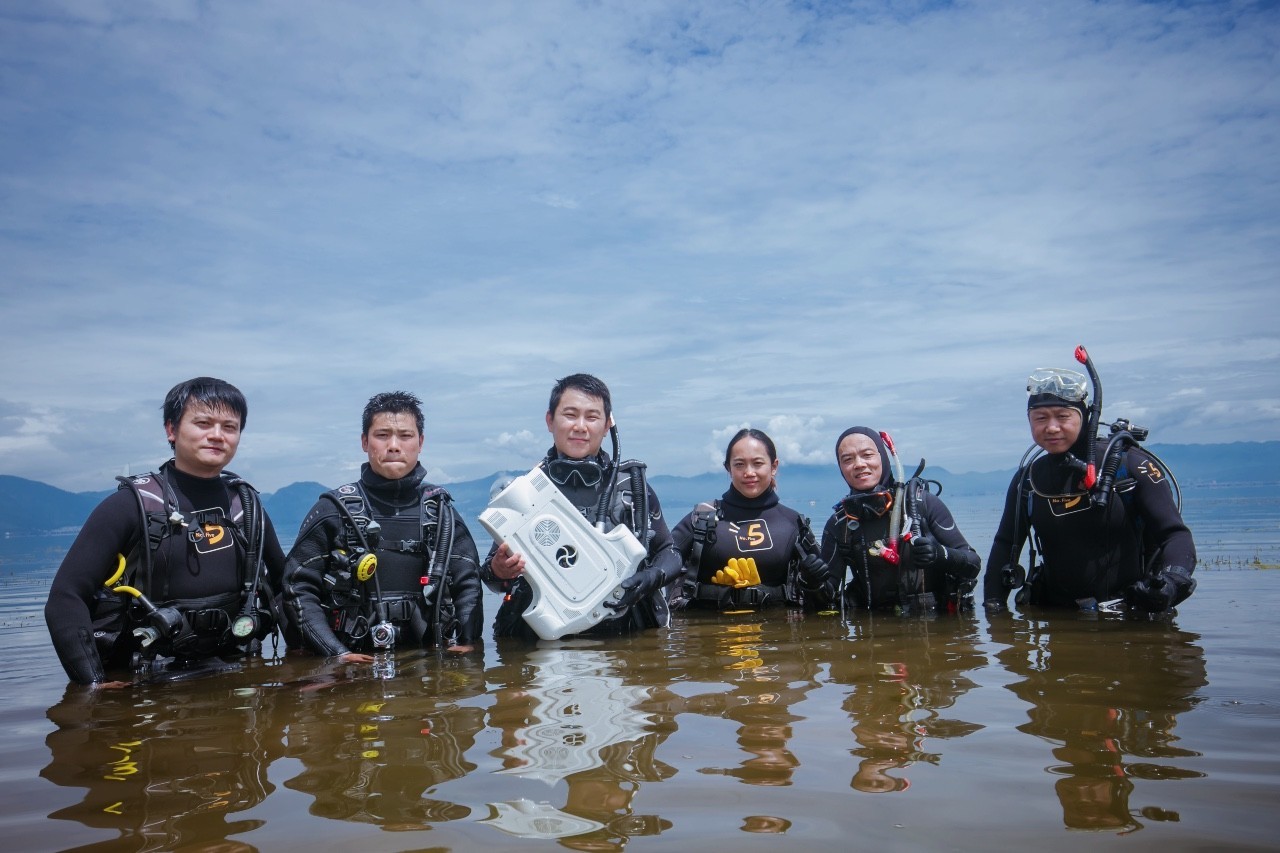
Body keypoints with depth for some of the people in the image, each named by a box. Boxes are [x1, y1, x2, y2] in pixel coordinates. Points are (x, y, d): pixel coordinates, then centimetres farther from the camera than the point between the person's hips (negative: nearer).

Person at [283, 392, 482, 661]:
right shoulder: (333, 510, 5)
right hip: (355, 668, -1)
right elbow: (299, 587, 2)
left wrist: (467, 641, -6)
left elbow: (468, 583, 10)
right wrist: (335, 653, -9)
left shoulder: (440, 510, 12)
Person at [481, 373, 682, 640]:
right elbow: (498, 565, 13)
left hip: (622, 642, -1)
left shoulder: (631, 485, 9)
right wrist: (497, 572, -11)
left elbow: (669, 553, 14)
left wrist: (650, 578, -8)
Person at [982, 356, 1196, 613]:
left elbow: (1175, 534, -4)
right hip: (1057, 616, 2)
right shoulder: (1027, 478, 7)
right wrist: (993, 602, 4)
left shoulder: (1129, 464, -4)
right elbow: (1005, 544, 15)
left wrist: (1171, 582, -24)